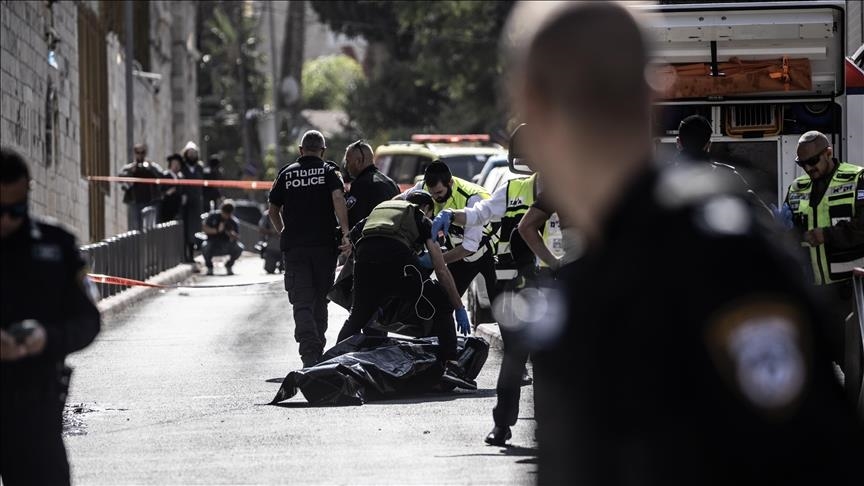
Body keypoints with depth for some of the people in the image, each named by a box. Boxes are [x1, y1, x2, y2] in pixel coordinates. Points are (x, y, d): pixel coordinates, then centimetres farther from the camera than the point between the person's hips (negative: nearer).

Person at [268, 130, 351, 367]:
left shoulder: (286, 173, 9)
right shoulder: (329, 172, 3)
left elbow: (273, 211, 14)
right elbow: (338, 199, -15)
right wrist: (345, 232, -22)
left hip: (293, 246, 0)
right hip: (324, 244, 0)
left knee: (302, 303, -4)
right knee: (320, 299, 15)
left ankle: (310, 355, -21)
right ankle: (318, 350, 23)